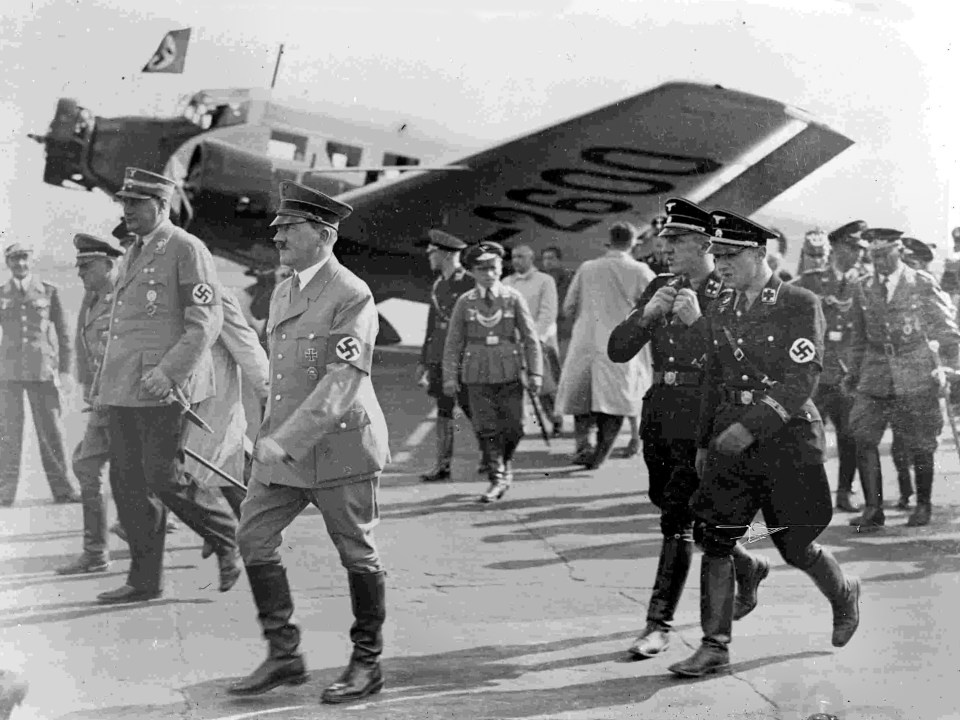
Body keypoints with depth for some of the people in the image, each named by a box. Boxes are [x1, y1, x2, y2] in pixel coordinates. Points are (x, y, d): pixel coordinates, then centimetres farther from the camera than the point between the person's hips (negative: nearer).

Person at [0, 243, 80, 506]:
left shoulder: (49, 291, 7)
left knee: (52, 430, 0)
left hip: (43, 371, -1)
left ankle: (61, 488, 6)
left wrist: (65, 370, 3)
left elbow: (63, 333, 8)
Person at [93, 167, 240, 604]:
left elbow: (206, 322, -14)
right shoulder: (133, 254, 19)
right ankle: (144, 580, 15)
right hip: (124, 388, 8)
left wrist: (168, 371, -22)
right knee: (128, 482, 7)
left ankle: (227, 539, 14)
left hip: (163, 388, -8)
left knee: (163, 478, -8)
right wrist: (103, 380, 21)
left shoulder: (187, 250, -7)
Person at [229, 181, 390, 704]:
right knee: (254, 539, 1)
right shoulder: (283, 293, 13)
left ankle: (367, 664, 20)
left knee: (357, 556, 4)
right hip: (282, 448, 8)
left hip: (339, 447, -8)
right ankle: (283, 656, 13)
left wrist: (286, 440, -29)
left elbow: (343, 380, -23)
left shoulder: (352, 295, -14)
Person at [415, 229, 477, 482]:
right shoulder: (438, 285, 14)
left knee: (468, 406, -3)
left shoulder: (470, 282, -7)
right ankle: (443, 465, 8)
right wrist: (423, 360, 19)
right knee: (443, 409, 5)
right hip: (438, 357, 7)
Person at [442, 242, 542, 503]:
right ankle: (497, 479, 6)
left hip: (509, 373, 0)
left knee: (513, 427, 2)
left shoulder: (514, 299, 3)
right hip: (477, 375, 0)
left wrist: (535, 372, -4)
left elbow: (530, 338, 3)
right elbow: (453, 342, 5)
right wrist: (450, 376, -1)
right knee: (487, 429, -2)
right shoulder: (465, 302, 4)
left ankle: (505, 464, 31)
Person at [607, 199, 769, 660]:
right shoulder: (659, 288, 11)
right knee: (669, 507, 15)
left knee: (677, 518, -8)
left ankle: (659, 624, 2)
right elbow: (617, 351, 7)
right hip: (658, 413, 7)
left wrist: (698, 320, -21)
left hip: (701, 419, -7)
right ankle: (747, 567, 38)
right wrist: (647, 314, -10)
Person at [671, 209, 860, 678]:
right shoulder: (721, 309, 9)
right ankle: (714, 647, 6)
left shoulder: (801, 305, -9)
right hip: (731, 440, 5)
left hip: (789, 436, -5)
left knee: (795, 547, 5)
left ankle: (844, 594, 37)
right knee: (712, 540, -2)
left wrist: (751, 426, -24)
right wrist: (704, 442, 18)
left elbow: (803, 379, -17)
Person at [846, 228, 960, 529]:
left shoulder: (923, 284, -2)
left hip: (916, 375, -3)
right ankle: (873, 509, -5)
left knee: (919, 446, 4)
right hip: (875, 377, 3)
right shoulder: (864, 290, 7)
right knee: (863, 438, -10)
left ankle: (923, 505, 24)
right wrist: (854, 373, 16)